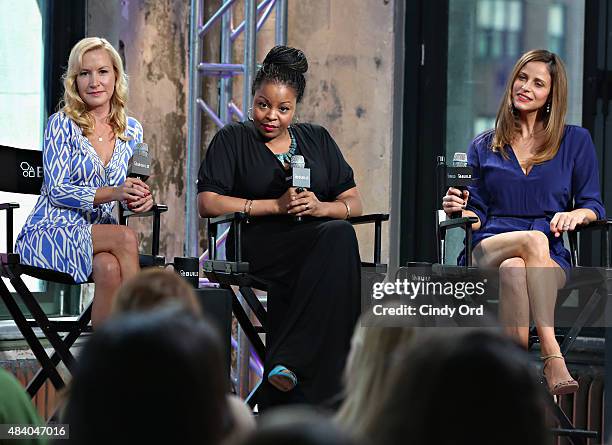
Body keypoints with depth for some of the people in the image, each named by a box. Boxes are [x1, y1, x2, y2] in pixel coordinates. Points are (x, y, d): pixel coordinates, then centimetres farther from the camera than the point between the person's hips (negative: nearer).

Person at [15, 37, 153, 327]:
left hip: (99, 236, 4)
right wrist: (113, 192, -24)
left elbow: (128, 195, 17)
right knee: (125, 238, -31)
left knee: (108, 267, -34)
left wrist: (140, 199, -9)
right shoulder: (62, 125, -4)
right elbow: (57, 191, -11)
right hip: (48, 236, -4)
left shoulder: (131, 131, 11)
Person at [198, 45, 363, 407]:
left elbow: (354, 203, 18)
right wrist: (276, 205, -7)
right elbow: (207, 203, 0)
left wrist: (321, 207, -6)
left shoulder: (317, 139, 23)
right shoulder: (234, 139, 13)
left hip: (318, 245, 4)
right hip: (261, 245, -3)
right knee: (338, 236, -34)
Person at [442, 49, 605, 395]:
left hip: (551, 260, -1)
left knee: (514, 270, -39)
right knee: (533, 240, -37)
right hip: (487, 252, 1)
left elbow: (594, 206, 12)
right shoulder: (484, 147, 20)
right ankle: (553, 357, -50)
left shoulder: (576, 141, 15)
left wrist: (575, 215, -12)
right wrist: (460, 210, -6)